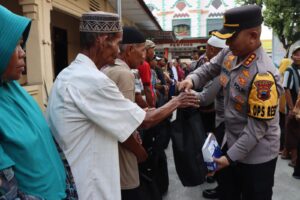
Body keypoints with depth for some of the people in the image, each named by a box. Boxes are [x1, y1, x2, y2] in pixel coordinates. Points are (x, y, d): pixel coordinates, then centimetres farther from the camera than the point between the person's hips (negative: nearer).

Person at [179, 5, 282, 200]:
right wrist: (192, 79, -11)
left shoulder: (263, 75, -30)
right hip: (232, 143, 8)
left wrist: (231, 156, -21)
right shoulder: (229, 54, -6)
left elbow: (257, 126, -26)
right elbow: (209, 69, 12)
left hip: (257, 155, -7)